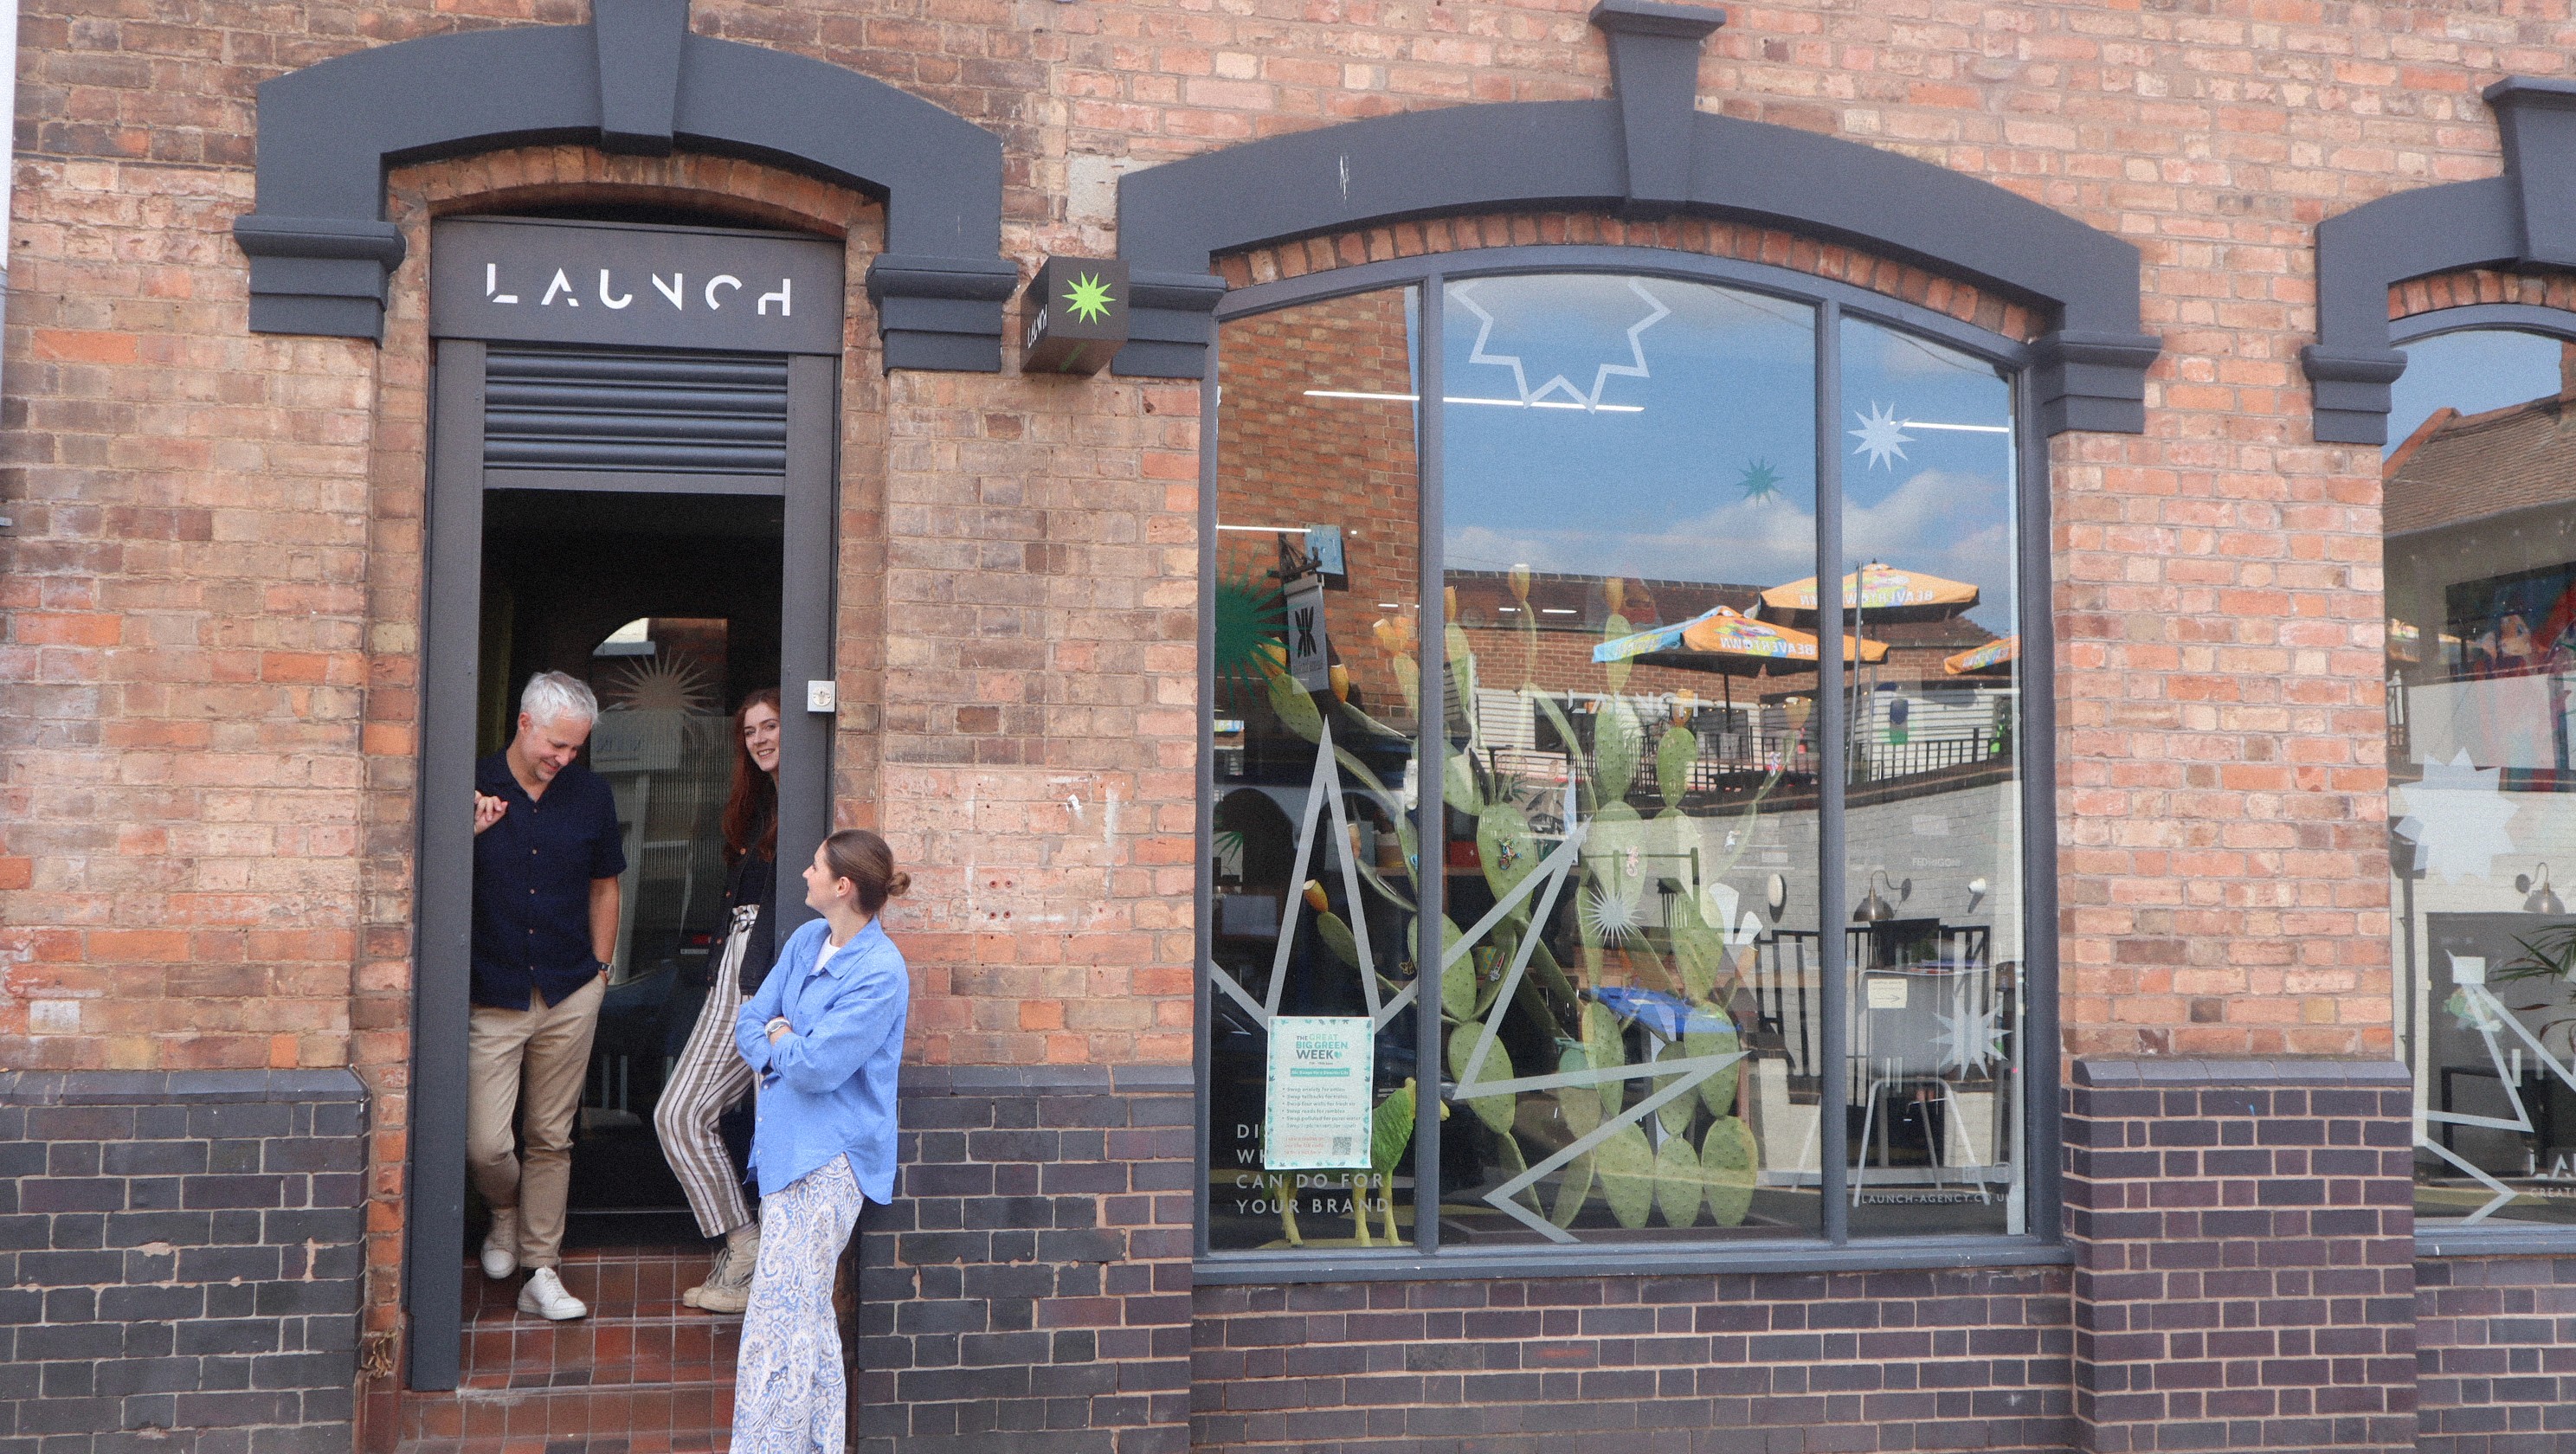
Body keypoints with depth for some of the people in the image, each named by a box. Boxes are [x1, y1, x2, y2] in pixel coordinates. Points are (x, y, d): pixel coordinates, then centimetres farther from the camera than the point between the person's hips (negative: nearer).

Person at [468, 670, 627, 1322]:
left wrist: (599, 969, 13)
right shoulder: (472, 788, -4)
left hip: (570, 997, 2)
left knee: (550, 1139, 8)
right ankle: (506, 1216, 27)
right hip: (492, 996, -2)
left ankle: (541, 1272, 17)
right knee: (484, 1144, -6)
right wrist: (470, 833, -18)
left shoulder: (591, 795, 5)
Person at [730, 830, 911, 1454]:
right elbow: (751, 1019, 11)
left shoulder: (881, 972, -17)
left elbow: (816, 1066, -21)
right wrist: (788, 1053, -8)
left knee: (781, 1312, -11)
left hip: (829, 1155, -9)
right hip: (786, 1140, 9)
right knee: (809, 1309, 16)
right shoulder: (806, 939, 10)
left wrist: (780, 1040, -1)